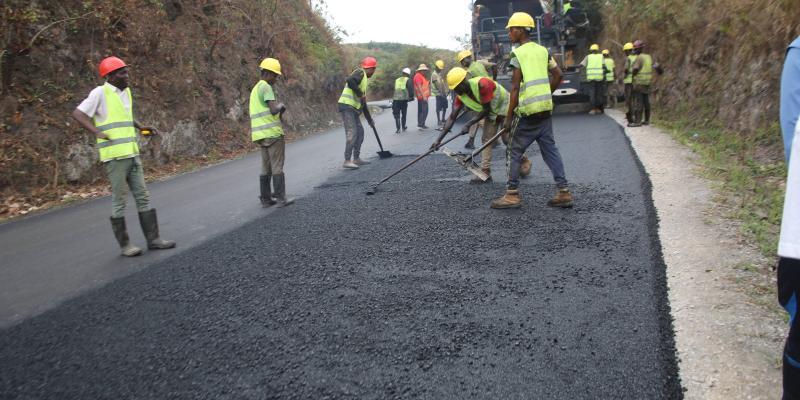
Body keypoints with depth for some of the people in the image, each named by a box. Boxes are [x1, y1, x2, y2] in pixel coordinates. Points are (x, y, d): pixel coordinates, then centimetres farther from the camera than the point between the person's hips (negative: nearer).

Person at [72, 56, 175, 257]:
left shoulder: (126, 92, 14)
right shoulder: (100, 92, -8)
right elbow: (78, 114, -12)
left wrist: (142, 127, 16)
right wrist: (96, 131, -26)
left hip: (132, 154, 7)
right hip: (114, 155, -7)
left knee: (143, 196, 7)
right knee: (119, 200, 0)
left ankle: (153, 239, 12)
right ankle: (124, 244, 8)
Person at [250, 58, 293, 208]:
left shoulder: (255, 89, 20)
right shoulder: (266, 87, -11)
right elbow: (274, 109, -21)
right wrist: (281, 105, -1)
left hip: (261, 134, 9)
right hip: (273, 133, -9)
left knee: (265, 167, 11)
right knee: (277, 167, -4)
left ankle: (265, 199, 12)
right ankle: (281, 199, -1)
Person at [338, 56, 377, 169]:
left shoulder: (365, 80, 24)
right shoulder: (360, 72, -4)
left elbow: (363, 104, 27)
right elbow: (350, 81, -27)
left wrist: (369, 119, 28)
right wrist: (360, 94, -18)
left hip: (353, 109, 10)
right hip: (347, 106, -10)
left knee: (360, 132, 13)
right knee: (352, 133, -13)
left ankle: (356, 158, 19)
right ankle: (347, 161, -12)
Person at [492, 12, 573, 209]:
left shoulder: (517, 54, -9)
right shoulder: (543, 51, 11)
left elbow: (515, 88, -13)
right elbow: (558, 75, 11)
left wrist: (509, 116, -8)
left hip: (528, 112, -7)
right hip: (545, 110, 7)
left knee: (515, 151, 3)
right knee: (550, 149, 10)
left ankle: (512, 195, 6)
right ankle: (563, 191, 8)